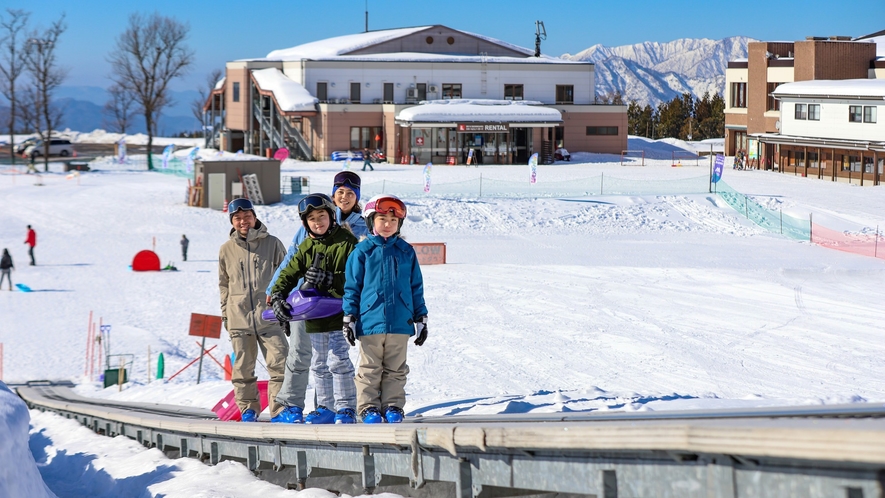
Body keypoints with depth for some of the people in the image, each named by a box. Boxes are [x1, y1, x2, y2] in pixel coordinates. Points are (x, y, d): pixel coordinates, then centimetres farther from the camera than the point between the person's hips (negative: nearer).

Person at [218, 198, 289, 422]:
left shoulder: (272, 243, 5)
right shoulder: (227, 249, 10)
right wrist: (225, 313, 13)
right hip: (239, 317, 2)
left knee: (279, 362, -8)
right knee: (243, 367, 5)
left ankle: (280, 409, -3)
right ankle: (248, 408, 15)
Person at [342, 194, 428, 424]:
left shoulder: (406, 252, 8)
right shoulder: (362, 251, 1)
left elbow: (416, 287, 14)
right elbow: (352, 287, 3)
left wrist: (421, 318, 12)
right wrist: (349, 318, -1)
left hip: (400, 323, 2)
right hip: (370, 322, -2)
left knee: (396, 369, 8)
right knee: (370, 368, 4)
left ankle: (393, 405, 16)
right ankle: (369, 407, 12)